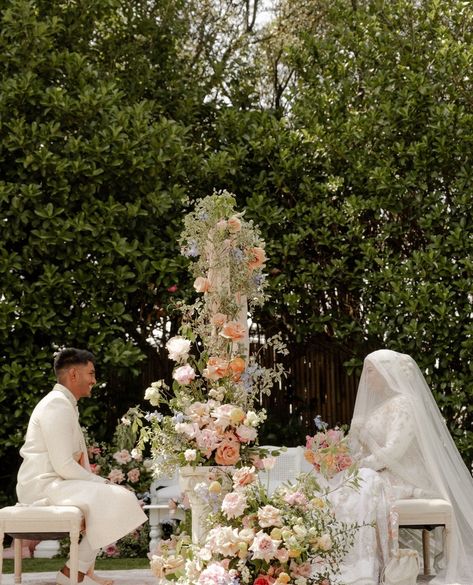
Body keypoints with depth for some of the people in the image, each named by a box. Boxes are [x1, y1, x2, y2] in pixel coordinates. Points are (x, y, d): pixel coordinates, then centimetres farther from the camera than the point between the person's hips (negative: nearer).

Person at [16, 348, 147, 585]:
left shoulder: (66, 404, 18)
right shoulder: (57, 405, -15)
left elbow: (76, 460, 19)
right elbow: (64, 466, -22)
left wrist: (98, 481, 4)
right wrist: (100, 483, -11)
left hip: (55, 482, 11)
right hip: (43, 486, -11)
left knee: (122, 496, 17)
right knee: (117, 501, -20)